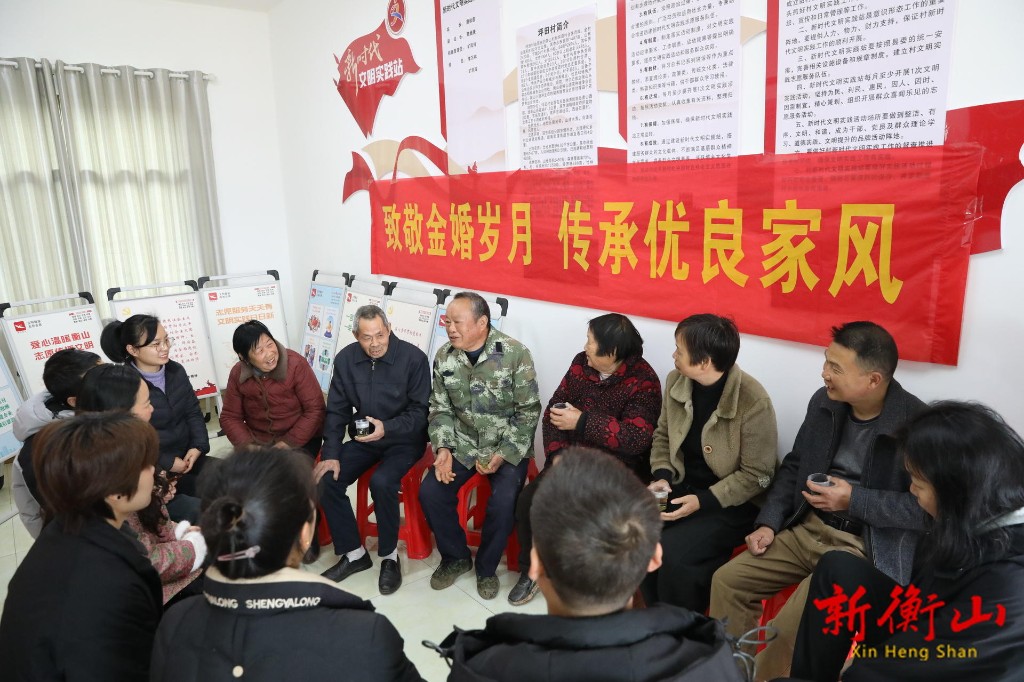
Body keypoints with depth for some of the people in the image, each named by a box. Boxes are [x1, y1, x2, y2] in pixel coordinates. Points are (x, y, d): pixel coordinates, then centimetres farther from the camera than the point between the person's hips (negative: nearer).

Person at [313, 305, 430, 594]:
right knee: (326, 480, -15)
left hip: (403, 440, -5)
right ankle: (354, 554, 4)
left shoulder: (413, 358, -15)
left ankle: (389, 557, -6)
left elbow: (419, 411, -12)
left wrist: (386, 428, -28)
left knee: (381, 482, -31)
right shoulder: (346, 359, -2)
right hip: (363, 439, 5)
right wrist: (331, 454, -7)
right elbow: (336, 410, 2)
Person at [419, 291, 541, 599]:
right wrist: (443, 449, -11)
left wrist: (503, 454, -19)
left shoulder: (515, 354, -15)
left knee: (504, 502, -24)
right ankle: (456, 557, 14)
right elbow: (439, 409, 5)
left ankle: (486, 567, 6)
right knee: (430, 492, -13)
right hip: (462, 444, 4)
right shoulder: (444, 356, -2)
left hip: (508, 446, -4)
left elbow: (528, 411, -12)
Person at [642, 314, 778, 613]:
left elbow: (756, 476, -16)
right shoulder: (676, 381, -3)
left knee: (672, 552, -26)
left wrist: (702, 501, -22)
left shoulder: (753, 402, -22)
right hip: (683, 485, 6)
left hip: (734, 502, -5)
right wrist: (662, 476, -7)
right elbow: (663, 435, 10)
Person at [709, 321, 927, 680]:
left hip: (864, 546, -6)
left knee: (791, 624, -23)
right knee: (726, 581, -4)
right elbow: (793, 466, 11)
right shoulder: (823, 401, 2)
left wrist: (854, 500, -19)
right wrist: (768, 523, 1)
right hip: (806, 529, 7)